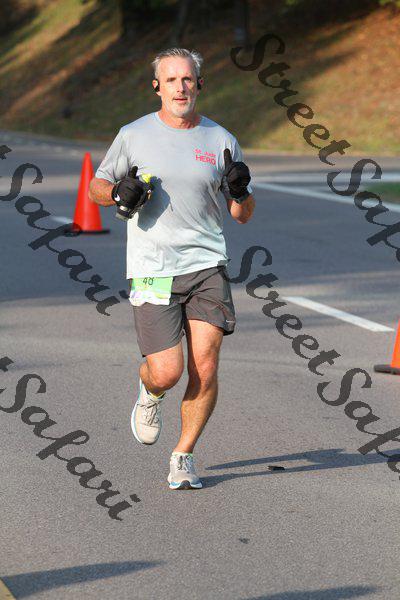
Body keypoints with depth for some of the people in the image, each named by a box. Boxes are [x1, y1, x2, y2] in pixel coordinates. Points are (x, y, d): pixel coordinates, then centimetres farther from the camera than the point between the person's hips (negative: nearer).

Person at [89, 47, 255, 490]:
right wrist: (118, 193, -10)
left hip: (207, 266, 2)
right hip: (152, 270, -1)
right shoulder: (134, 136, 3)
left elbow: (243, 216, 13)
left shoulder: (220, 140, 7)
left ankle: (183, 457, 11)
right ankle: (149, 394, 29)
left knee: (205, 368, -8)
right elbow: (96, 186, 13)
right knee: (167, 372, -9)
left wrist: (240, 192, -10)